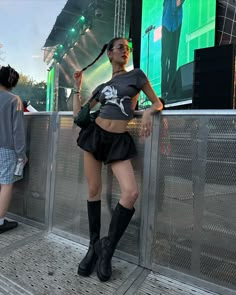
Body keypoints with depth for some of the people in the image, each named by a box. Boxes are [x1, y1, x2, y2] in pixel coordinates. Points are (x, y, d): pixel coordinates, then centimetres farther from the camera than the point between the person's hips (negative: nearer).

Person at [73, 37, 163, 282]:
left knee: (131, 193, -19)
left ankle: (107, 246, 1)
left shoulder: (136, 75, 9)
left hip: (119, 140, -2)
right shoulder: (102, 86, 17)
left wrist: (148, 111, -14)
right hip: (95, 135, 3)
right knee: (94, 190, 3)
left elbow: (158, 102, 7)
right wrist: (77, 88, 15)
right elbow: (78, 114, 17)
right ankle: (94, 246, 19)